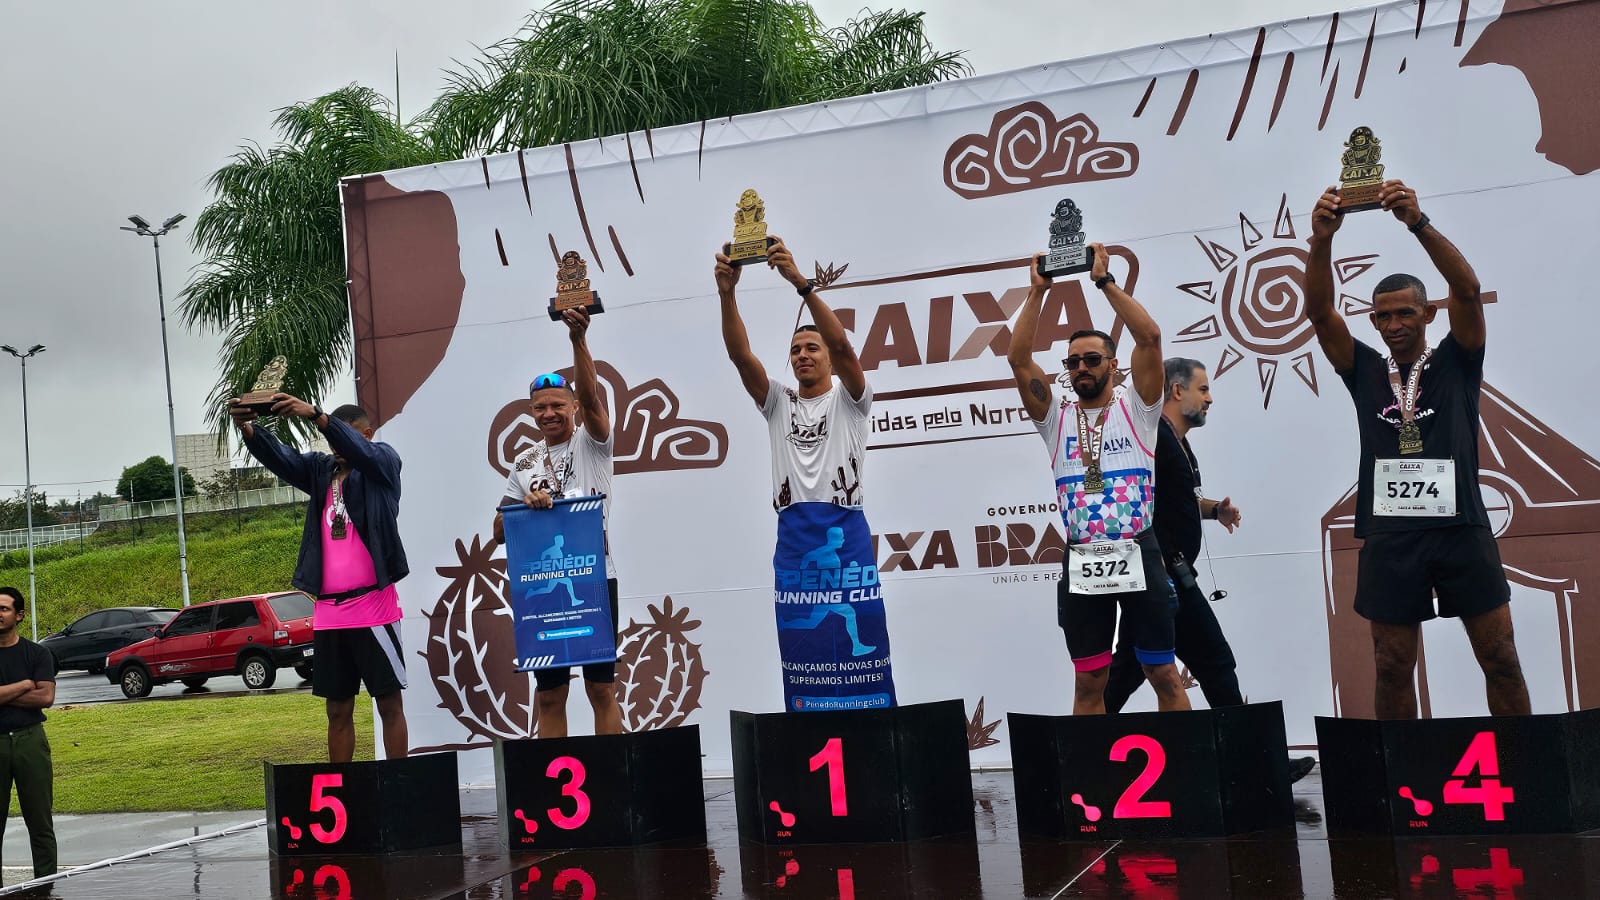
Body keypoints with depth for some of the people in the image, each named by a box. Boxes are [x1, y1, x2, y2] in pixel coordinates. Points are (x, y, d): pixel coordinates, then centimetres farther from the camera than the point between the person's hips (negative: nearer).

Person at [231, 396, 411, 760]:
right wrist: (247, 428, -23)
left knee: (390, 703, 0)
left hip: (372, 604, -5)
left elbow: (358, 448, -20)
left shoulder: (383, 461, 1)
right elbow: (279, 457, -2)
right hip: (328, 609, 5)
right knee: (338, 710, 10)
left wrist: (315, 414, -36)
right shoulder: (321, 469, 14)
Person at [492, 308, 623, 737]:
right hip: (542, 585, 4)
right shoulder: (524, 463, 13)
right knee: (549, 693, 7)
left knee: (601, 687, 1)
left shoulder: (591, 442, 2)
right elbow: (499, 530, 10)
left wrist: (579, 339, -31)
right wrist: (525, 506, -11)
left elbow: (591, 396, -18)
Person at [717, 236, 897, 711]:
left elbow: (842, 344, -12)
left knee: (859, 644, -2)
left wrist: (800, 282, -23)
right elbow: (740, 354, 1)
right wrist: (727, 293, -14)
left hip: (845, 534, -3)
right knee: (803, 652, 5)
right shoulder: (778, 402, 16)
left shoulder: (848, 398, 6)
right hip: (793, 538, 3)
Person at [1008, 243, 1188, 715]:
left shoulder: (1135, 407, 3)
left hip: (1137, 555, -2)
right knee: (1088, 682, 8)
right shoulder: (1056, 418, 9)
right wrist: (1037, 291, -3)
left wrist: (1105, 280, -8)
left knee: (1164, 675, 5)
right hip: (1081, 561, 3)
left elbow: (1149, 337, -10)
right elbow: (1018, 359, -1)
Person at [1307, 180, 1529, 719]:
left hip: (1461, 529, -1)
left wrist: (1418, 223, -22)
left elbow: (1467, 289, -9)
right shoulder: (1364, 371, 10)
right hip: (1389, 537, 1)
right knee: (1393, 669, 5)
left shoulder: (1455, 362, 7)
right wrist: (1321, 241, -19)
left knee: (1500, 659, 4)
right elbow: (1319, 312, -3)